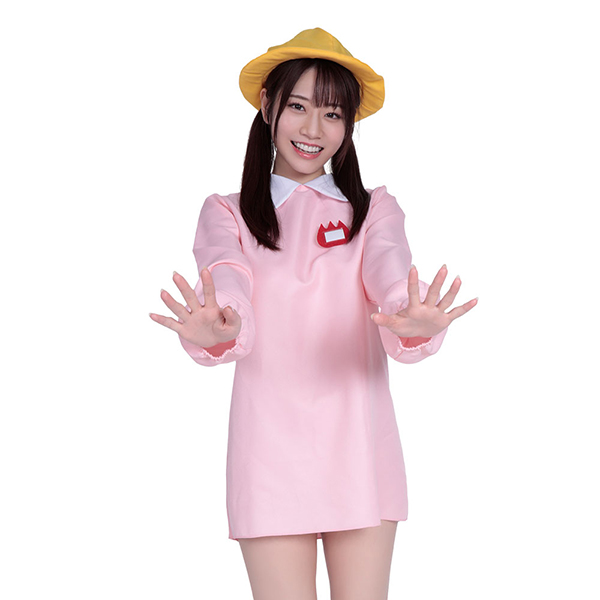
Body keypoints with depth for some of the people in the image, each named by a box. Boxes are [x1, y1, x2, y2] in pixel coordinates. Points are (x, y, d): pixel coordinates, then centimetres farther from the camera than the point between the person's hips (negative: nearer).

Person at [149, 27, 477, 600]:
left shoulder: (375, 209, 8)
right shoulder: (226, 213, 6)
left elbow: (392, 279, -13)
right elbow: (226, 283, -15)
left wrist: (413, 327, -37)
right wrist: (218, 331, -40)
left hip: (360, 450, 1)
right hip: (269, 450, -1)